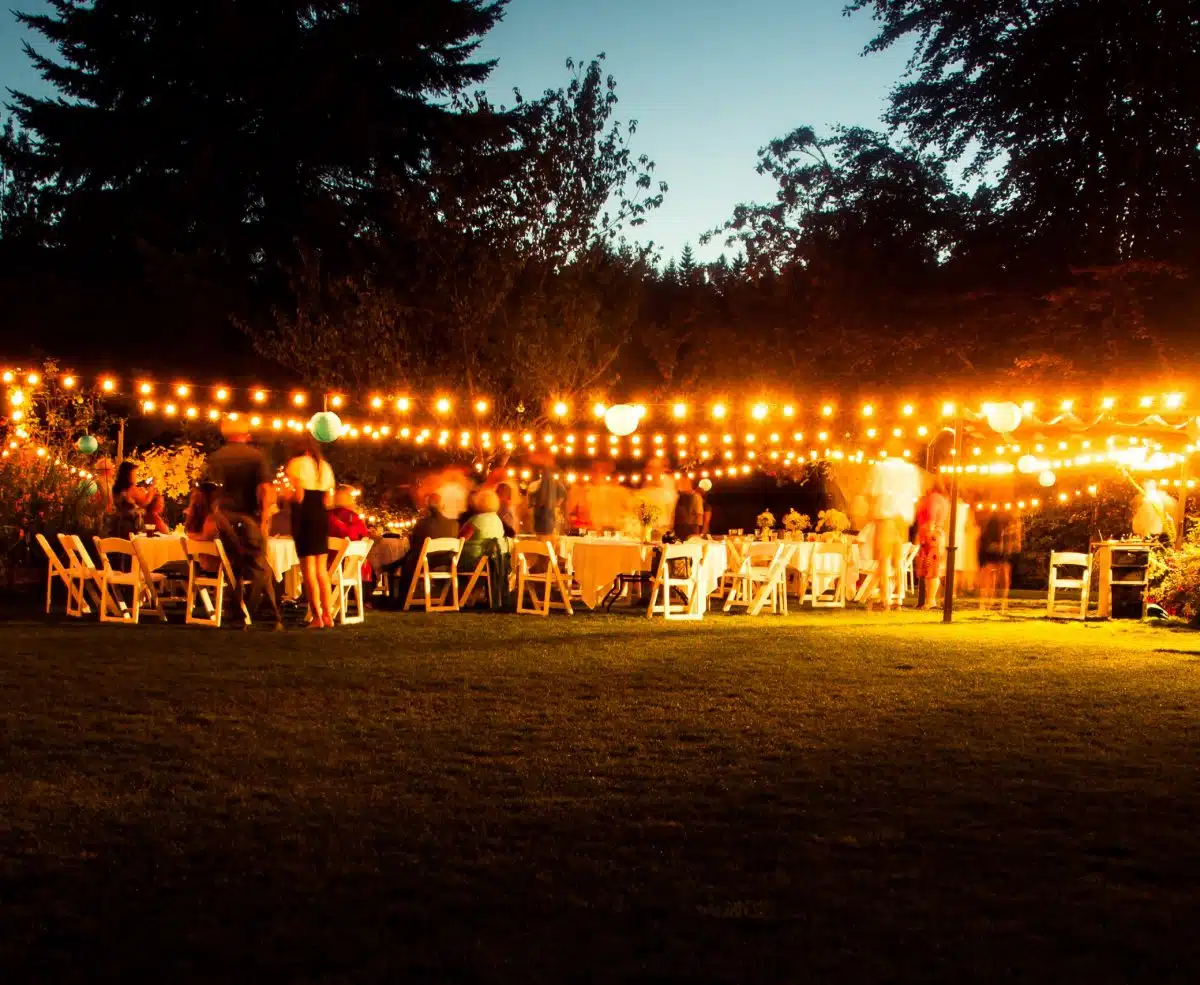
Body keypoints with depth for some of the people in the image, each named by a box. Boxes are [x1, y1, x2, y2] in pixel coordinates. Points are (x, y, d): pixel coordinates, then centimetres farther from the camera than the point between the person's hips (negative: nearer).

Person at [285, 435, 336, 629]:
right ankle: (328, 615, 11)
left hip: (304, 517, -6)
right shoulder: (325, 466, 13)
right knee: (321, 568, 13)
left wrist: (288, 494, 6)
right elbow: (329, 502, 10)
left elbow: (298, 497, -14)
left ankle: (317, 617, -6)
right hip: (321, 518, 6)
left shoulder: (297, 463, -5)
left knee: (308, 568, -3)